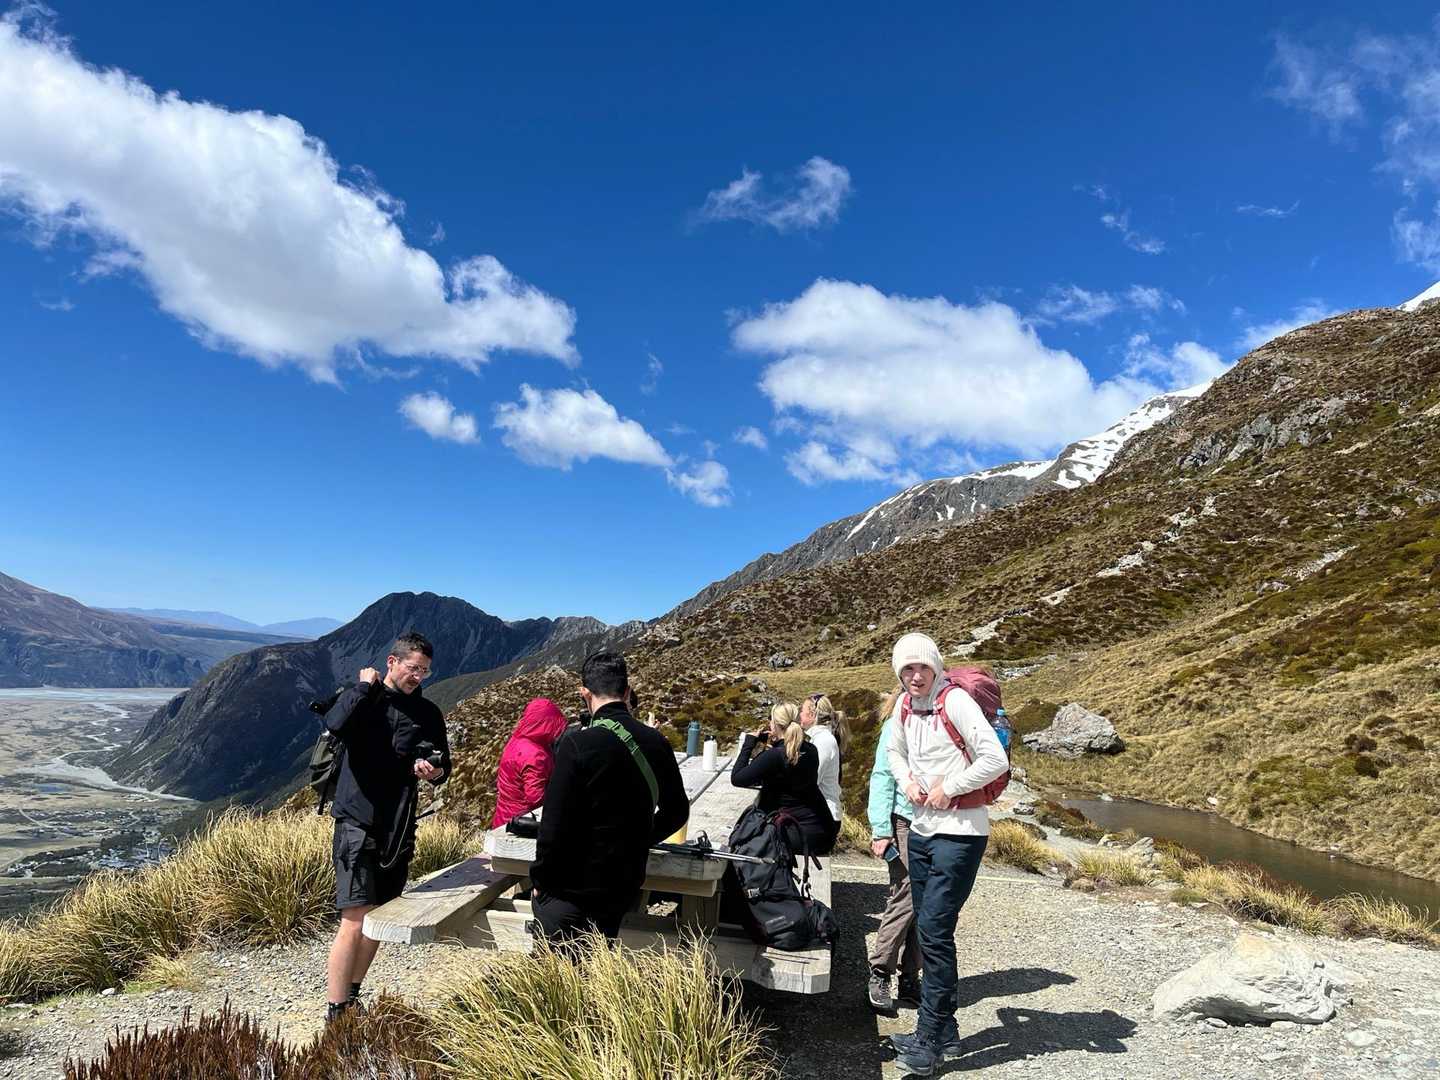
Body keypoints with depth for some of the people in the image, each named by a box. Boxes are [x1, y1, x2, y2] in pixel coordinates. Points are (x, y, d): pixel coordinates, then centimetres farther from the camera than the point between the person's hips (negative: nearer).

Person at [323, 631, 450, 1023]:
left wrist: (434, 771, -9)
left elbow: (443, 767, 14)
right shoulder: (360, 696, -4)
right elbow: (335, 724, -27)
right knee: (356, 920, -10)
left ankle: (352, 996, 33)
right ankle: (334, 1015, 1)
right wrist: (365, 685, -15)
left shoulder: (428, 713, 7)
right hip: (358, 823, -5)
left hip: (399, 829, 5)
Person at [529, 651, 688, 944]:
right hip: (624, 887, 5)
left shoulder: (577, 745, -20)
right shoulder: (656, 742, -3)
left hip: (571, 890, -5)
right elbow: (677, 812, 9)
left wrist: (539, 879, -4)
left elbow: (554, 824, -19)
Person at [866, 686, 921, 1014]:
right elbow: (882, 777, -5)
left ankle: (910, 977, 21)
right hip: (905, 823, -4)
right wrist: (881, 831, -9)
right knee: (904, 899, -2)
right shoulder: (898, 724, -6)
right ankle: (879, 975, 12)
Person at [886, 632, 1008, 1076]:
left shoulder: (955, 701, -18)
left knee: (934, 931, -7)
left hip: (959, 832, -8)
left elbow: (995, 760, -24)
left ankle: (928, 1042, 4)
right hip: (922, 828, 8)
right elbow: (896, 751, 21)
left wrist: (947, 788, -16)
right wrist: (907, 782, 2)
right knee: (931, 932, 13)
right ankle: (945, 1032, 26)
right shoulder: (905, 704, 4)